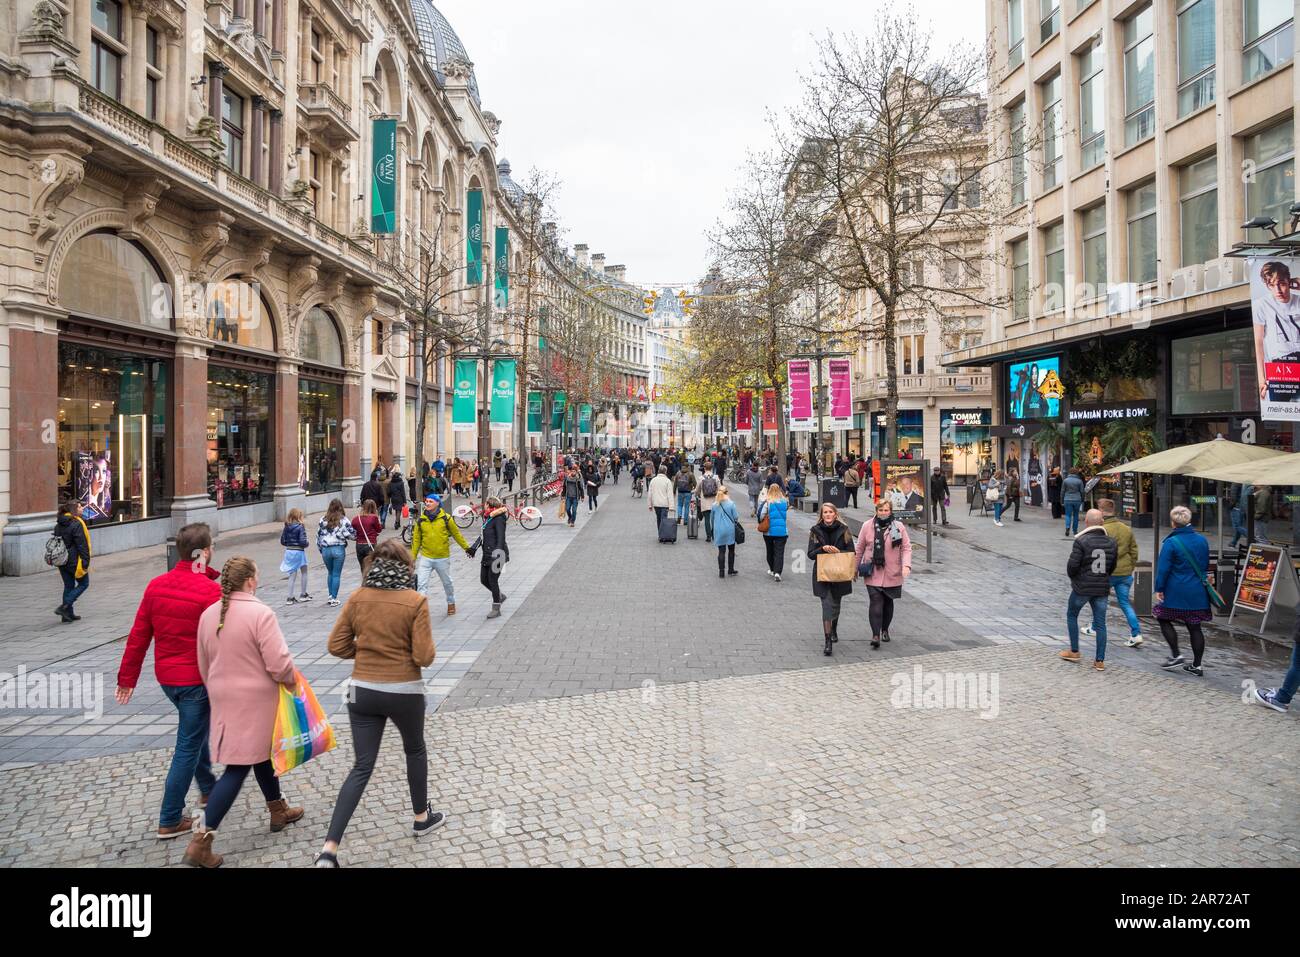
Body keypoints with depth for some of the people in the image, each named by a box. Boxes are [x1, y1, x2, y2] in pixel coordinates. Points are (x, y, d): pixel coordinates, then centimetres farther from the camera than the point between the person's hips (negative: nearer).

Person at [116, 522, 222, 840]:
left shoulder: (156, 586, -1)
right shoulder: (211, 591, -21)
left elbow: (138, 636, 3)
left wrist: (127, 677, 11)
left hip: (166, 676, 7)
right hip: (197, 679, -7)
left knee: (196, 729, 28)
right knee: (188, 747, 4)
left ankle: (207, 789, 43)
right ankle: (170, 821, 11)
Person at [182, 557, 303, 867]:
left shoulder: (208, 615, 2)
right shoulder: (260, 614, -20)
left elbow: (204, 666, 11)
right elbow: (279, 664, -22)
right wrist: (293, 682, -3)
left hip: (224, 699, 8)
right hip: (254, 701, -8)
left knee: (261, 753, 24)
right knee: (238, 769, -1)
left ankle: (278, 811, 39)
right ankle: (200, 842, -2)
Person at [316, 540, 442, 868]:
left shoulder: (358, 598, -3)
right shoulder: (416, 601, -13)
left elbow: (337, 646, -1)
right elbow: (424, 657, -13)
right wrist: (427, 634, 6)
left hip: (363, 691, 3)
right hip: (404, 692, -3)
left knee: (361, 767, 9)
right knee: (415, 751, 24)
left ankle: (329, 849, 3)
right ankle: (422, 817, 41)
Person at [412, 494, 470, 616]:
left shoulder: (446, 518, -6)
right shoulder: (421, 520, -1)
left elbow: (456, 534, 4)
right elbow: (416, 539, 5)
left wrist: (466, 547, 7)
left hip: (443, 558, -1)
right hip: (425, 558, 1)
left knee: (447, 583, 17)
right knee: (421, 584, -8)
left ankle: (451, 603, 40)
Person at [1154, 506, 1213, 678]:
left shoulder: (1171, 542, -14)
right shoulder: (1202, 540, 5)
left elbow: (1163, 568, -14)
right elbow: (1206, 564, 16)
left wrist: (1159, 589, -7)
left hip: (1176, 591, -6)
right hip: (1198, 592, 6)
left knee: (1164, 619, 11)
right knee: (1194, 627, 9)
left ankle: (1176, 656, 4)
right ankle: (1197, 665, 12)